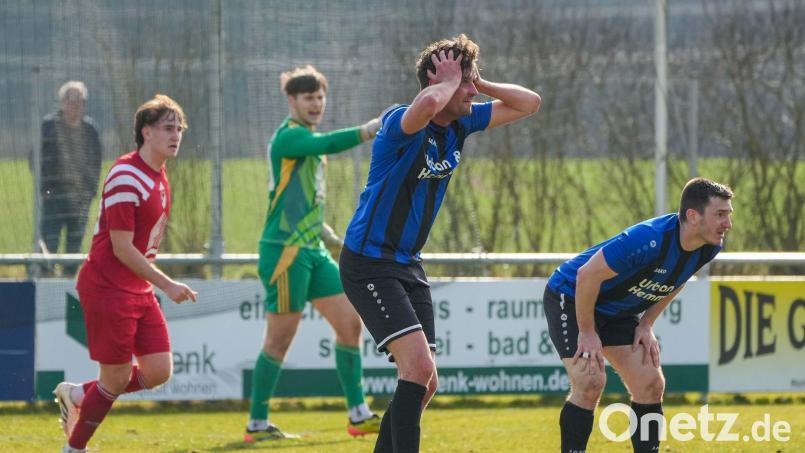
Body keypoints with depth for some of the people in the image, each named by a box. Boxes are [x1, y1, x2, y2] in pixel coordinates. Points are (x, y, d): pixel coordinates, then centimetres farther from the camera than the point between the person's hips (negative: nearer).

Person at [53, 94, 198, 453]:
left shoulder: (158, 175, 11)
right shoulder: (126, 177, -19)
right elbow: (121, 248, -21)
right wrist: (166, 285, -20)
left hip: (139, 289, 9)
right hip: (107, 288, -9)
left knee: (158, 372, 2)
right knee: (116, 379, -4)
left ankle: (79, 395, 21)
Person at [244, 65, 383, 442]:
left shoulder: (309, 140, 18)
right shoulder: (288, 136, -12)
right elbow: (329, 144, -33)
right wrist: (370, 130, -42)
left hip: (312, 251, 9)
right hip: (285, 251, -9)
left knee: (350, 323, 4)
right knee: (280, 339, -5)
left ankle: (358, 415, 8)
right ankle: (256, 424, 4)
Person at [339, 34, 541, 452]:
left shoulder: (460, 123, 5)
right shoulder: (401, 123, -20)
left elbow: (529, 104, 13)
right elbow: (428, 105, -46)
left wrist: (479, 84, -3)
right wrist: (450, 81, -24)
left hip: (408, 263, 9)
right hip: (368, 264, -9)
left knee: (425, 381, 7)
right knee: (419, 367, -22)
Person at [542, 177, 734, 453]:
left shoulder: (709, 248, -12)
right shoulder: (648, 239, -37)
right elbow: (588, 274, -31)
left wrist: (646, 324, 1)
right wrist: (587, 333, -22)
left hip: (618, 312, 8)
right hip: (571, 297, -8)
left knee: (651, 385, -1)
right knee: (590, 381, -22)